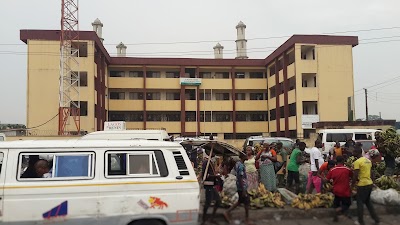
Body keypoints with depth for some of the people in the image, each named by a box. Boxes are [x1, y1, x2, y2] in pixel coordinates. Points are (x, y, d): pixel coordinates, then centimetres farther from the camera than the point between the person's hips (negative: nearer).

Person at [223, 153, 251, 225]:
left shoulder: (238, 163, 9)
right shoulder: (241, 165, -22)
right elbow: (241, 178, -24)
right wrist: (243, 190, -22)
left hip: (239, 187, 9)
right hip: (242, 187, -9)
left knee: (240, 201, 18)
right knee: (247, 202, 5)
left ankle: (227, 212, 16)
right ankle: (247, 219, 18)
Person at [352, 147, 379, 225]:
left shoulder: (357, 162, -16)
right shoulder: (368, 160, 10)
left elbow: (355, 175, -17)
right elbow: (370, 172, 17)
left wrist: (353, 183, -3)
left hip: (362, 184, -8)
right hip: (370, 183, 8)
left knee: (360, 203, 4)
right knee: (368, 201, 23)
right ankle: (376, 218, 28)